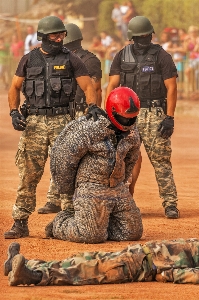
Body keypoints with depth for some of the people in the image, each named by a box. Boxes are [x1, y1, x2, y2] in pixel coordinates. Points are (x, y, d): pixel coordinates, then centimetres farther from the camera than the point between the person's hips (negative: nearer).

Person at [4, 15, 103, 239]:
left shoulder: (70, 59, 4)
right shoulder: (29, 60, 9)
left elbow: (87, 86, -1)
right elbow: (15, 88, 14)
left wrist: (92, 106, -21)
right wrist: (14, 112, -1)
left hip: (62, 121, -1)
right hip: (34, 122, 1)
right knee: (29, 173, 0)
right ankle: (20, 223, 3)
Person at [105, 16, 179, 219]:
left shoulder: (161, 56, 0)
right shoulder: (122, 57, 9)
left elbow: (171, 88, -3)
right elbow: (112, 85, 6)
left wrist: (170, 118, -11)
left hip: (154, 115, -3)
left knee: (161, 160, -6)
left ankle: (170, 204, -4)